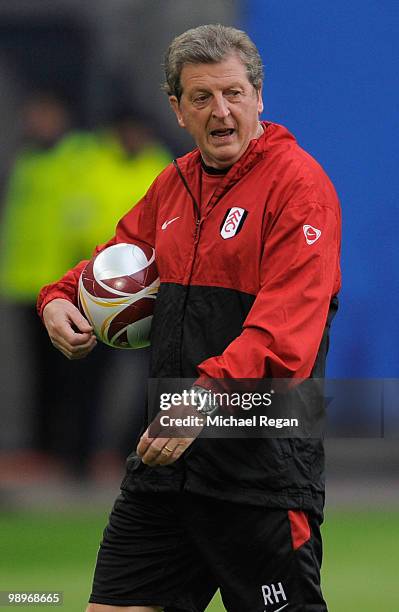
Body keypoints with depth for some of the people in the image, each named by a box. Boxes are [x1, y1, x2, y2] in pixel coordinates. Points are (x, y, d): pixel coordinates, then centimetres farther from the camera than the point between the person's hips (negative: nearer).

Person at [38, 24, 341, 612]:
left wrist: (207, 396, -34)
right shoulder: (174, 184, 14)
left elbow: (286, 327, -21)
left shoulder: (298, 182, -10)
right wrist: (61, 299, 8)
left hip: (262, 466, -7)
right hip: (165, 453, 7)